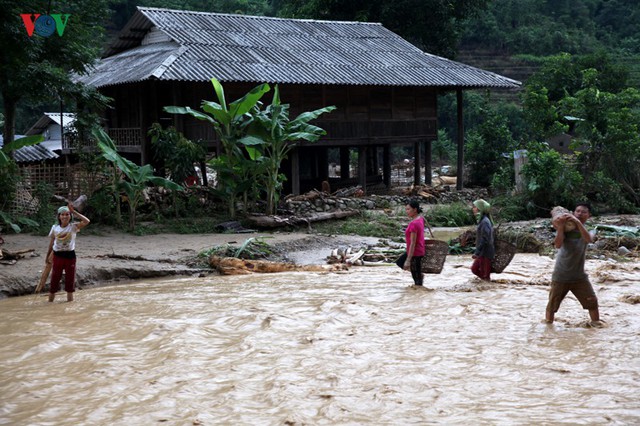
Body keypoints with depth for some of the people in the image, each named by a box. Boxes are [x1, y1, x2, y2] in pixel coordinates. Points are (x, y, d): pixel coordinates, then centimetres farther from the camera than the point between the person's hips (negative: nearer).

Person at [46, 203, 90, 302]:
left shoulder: (73, 227, -7)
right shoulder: (55, 228, 0)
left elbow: (86, 221, -24)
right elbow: (51, 243, 11)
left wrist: (74, 212, -21)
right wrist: (48, 256, 17)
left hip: (70, 255, -1)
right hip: (58, 256, 1)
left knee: (70, 281, 7)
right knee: (54, 280, 7)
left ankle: (70, 302, 18)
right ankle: (50, 302, 18)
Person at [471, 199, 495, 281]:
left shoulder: (484, 222, -18)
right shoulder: (483, 220, 11)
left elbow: (484, 239, -23)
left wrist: (477, 252, -22)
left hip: (485, 253, -9)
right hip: (482, 253, 9)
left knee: (485, 274, 0)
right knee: (474, 269, 16)